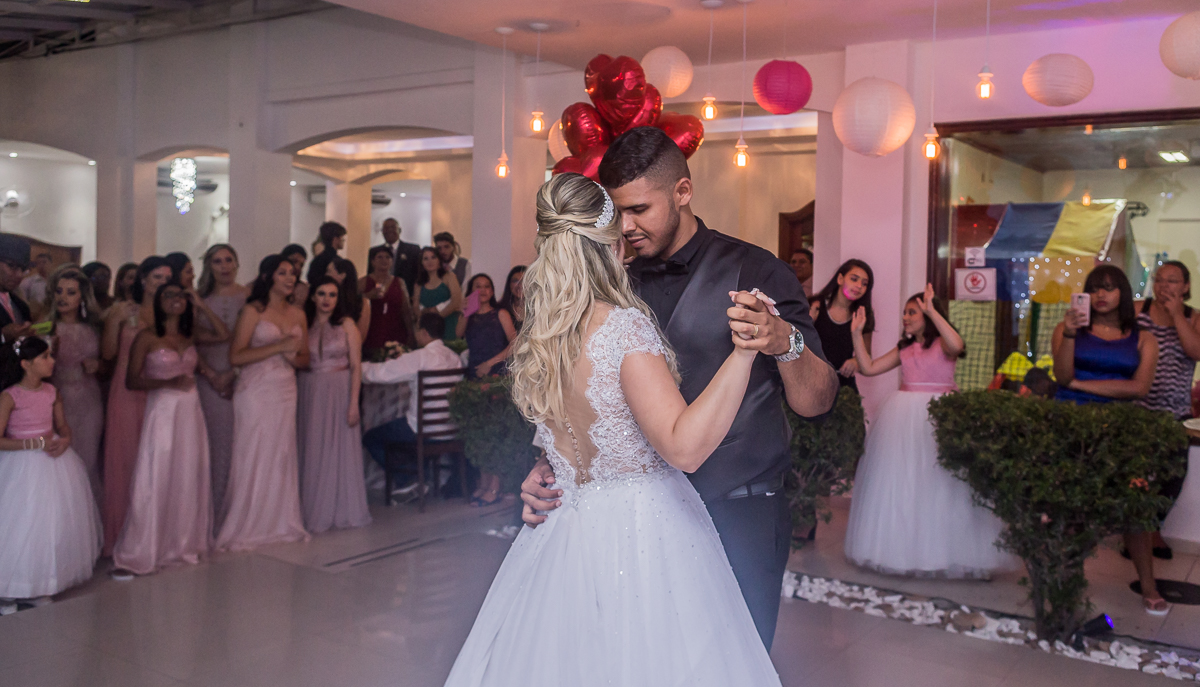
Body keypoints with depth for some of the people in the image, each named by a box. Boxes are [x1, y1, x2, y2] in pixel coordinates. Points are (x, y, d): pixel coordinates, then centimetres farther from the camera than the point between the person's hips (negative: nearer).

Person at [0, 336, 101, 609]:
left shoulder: (51, 392, 4)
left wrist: (65, 440, -9)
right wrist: (35, 444, -20)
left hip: (52, 461, 6)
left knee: (56, 523, 8)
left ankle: (40, 586, 23)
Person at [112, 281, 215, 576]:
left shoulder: (190, 335, 12)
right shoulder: (147, 337, -3)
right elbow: (132, 380, -7)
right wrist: (168, 382, -17)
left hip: (190, 411, 5)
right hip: (162, 411, -5)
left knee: (190, 478, 7)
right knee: (156, 480, -6)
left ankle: (185, 542, 20)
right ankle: (143, 550, 5)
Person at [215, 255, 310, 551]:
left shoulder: (298, 314, 12)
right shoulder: (253, 311, -4)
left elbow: (304, 358, 18)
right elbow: (236, 356, -12)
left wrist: (292, 357, -5)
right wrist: (279, 346, -16)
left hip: (286, 391, 5)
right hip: (256, 391, -5)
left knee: (282, 456, 6)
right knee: (252, 457, -2)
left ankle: (280, 523, 15)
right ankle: (245, 528, 7)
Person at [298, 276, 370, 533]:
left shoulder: (346, 324, 0)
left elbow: (356, 366, -2)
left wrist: (354, 403, -10)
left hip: (340, 391, -1)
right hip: (311, 393, 2)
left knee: (342, 451, 2)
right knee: (313, 452, 4)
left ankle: (344, 511, 12)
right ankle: (315, 513, 14)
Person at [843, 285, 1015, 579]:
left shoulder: (941, 343, -2)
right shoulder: (904, 349, 14)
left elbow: (956, 345, -26)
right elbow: (868, 368, 11)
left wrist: (931, 310, -26)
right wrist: (857, 334, 6)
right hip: (905, 419, 6)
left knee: (940, 485, -5)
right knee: (900, 484, 7)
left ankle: (944, 553, 4)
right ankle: (901, 549, 17)